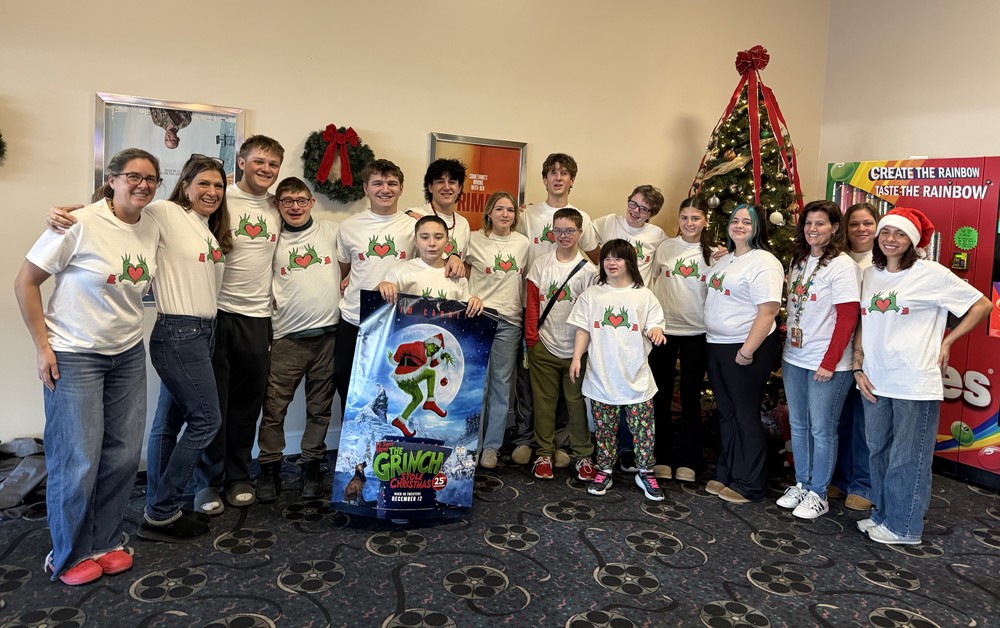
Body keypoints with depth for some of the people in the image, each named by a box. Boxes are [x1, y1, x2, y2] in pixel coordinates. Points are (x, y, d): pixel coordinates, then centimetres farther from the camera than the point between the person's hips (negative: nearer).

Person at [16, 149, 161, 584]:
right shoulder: (80, 224, -15)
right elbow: (25, 282, -10)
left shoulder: (152, 229, 2)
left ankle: (106, 542, 26)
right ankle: (70, 555, 20)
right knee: (78, 461, -1)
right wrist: (42, 346, -10)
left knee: (123, 454, 8)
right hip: (73, 356, -5)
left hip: (128, 354, 6)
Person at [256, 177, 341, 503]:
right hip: (287, 334, 0)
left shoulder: (331, 231, 6)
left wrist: (345, 282, 0)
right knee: (274, 406, 0)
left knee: (319, 407, 10)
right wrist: (275, 300, -3)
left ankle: (312, 466, 23)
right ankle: (269, 469, 14)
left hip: (328, 332, 1)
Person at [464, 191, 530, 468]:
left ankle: (491, 445, 15)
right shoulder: (474, 240, 0)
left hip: (509, 321, 3)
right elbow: (464, 275, 11)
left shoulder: (523, 243, 8)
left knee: (502, 384, 5)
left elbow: (525, 281, 14)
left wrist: (528, 316, 11)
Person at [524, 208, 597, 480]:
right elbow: (532, 302, 3)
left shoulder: (588, 269, -2)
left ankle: (583, 455, 20)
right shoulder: (540, 264, 3)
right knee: (544, 401, 9)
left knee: (577, 402, 7)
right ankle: (544, 453, 21)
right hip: (544, 346, 2)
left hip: (575, 348, -1)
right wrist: (531, 337, -2)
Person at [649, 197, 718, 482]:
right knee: (661, 395, 8)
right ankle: (662, 456, 21)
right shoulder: (664, 247, 3)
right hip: (663, 329, 1)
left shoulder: (714, 253, 0)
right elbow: (650, 282, 12)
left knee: (691, 397, 8)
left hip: (696, 333, -1)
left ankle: (687, 460, 20)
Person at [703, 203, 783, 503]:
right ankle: (726, 475, 28)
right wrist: (713, 341, 14)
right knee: (726, 413, 16)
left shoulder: (764, 263, -13)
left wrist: (747, 351, -23)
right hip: (717, 346, 8)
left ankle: (749, 485, 14)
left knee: (746, 416, 2)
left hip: (747, 348, -8)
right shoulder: (724, 260, 15)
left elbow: (768, 312, -20)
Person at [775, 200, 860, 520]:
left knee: (822, 430, 3)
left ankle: (818, 495, 17)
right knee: (798, 425, 15)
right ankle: (801, 484, 29)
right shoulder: (798, 260, 10)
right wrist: (785, 348, 11)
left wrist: (829, 362, -18)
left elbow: (848, 319, -15)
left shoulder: (842, 265, -12)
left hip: (826, 364, -7)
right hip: (794, 359, 7)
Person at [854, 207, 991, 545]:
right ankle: (882, 514, 32)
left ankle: (903, 526, 19)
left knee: (908, 459, 4)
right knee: (878, 452, 16)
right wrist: (858, 368, 5)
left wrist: (947, 342, -2)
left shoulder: (931, 274, -7)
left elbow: (982, 305, -1)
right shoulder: (870, 275, 8)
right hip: (875, 383, 6)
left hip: (915, 386, -5)